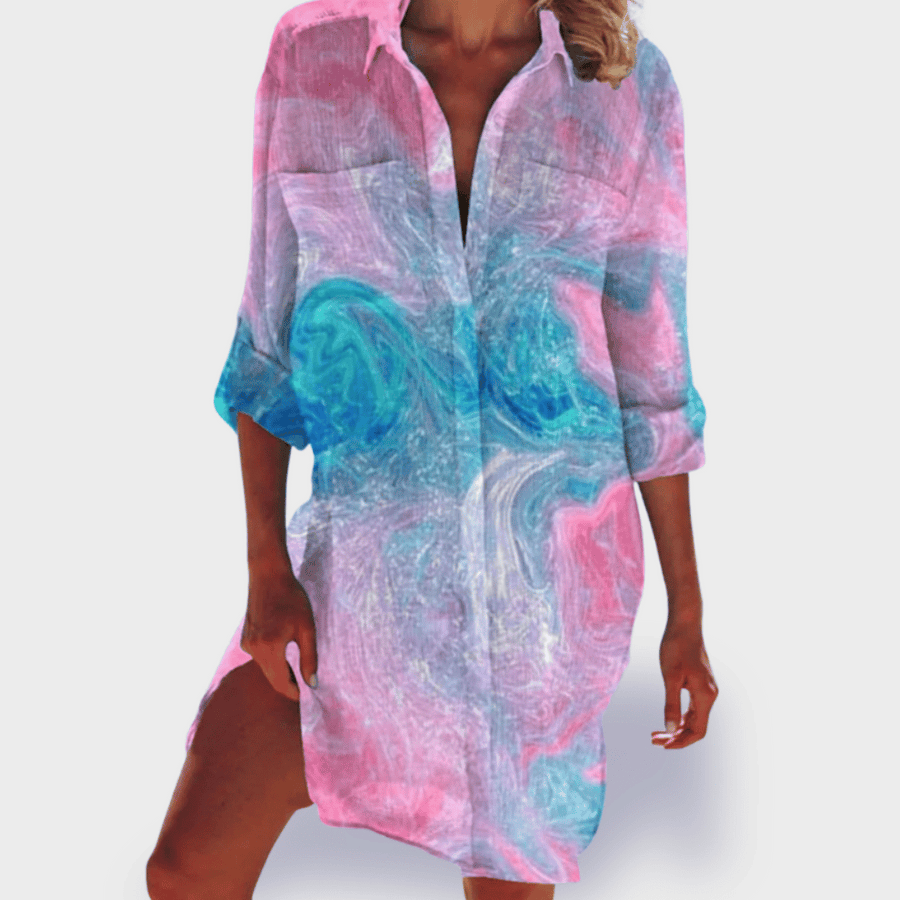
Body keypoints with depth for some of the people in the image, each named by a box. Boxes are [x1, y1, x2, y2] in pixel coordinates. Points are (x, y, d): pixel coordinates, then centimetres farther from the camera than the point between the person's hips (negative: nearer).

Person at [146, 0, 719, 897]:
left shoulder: (629, 85, -3)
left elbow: (651, 378, 1)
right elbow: (267, 342, 1)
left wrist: (687, 611, 4)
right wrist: (267, 571, -5)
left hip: (552, 557, 0)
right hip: (364, 555, 1)